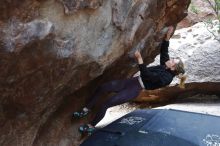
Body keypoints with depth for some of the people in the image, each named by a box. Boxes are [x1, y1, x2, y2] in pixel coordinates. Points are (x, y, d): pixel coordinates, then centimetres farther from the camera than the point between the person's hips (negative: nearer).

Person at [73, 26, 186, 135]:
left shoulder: (166, 78, -18)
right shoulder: (165, 65, 8)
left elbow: (146, 75, -25)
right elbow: (163, 50, 20)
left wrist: (139, 58, -28)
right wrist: (167, 36, 9)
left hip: (136, 89, -9)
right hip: (133, 81, 9)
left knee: (106, 104, -14)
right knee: (102, 88, -5)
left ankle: (91, 127, 4)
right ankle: (86, 110, 8)